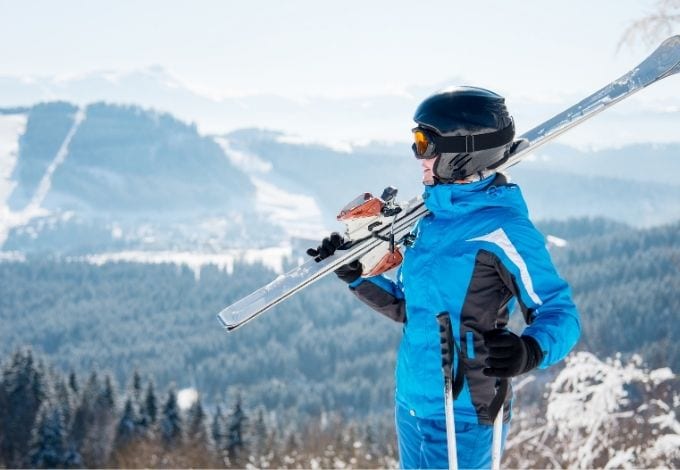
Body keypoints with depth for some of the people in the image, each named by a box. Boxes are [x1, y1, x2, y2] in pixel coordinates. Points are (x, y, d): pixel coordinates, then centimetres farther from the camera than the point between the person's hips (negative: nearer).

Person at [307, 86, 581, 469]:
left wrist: (530, 352, -38)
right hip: (412, 405, 8)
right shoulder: (434, 218, 6)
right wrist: (354, 276, 13)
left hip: (462, 418, -8)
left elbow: (560, 314, -19)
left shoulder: (502, 229, -19)